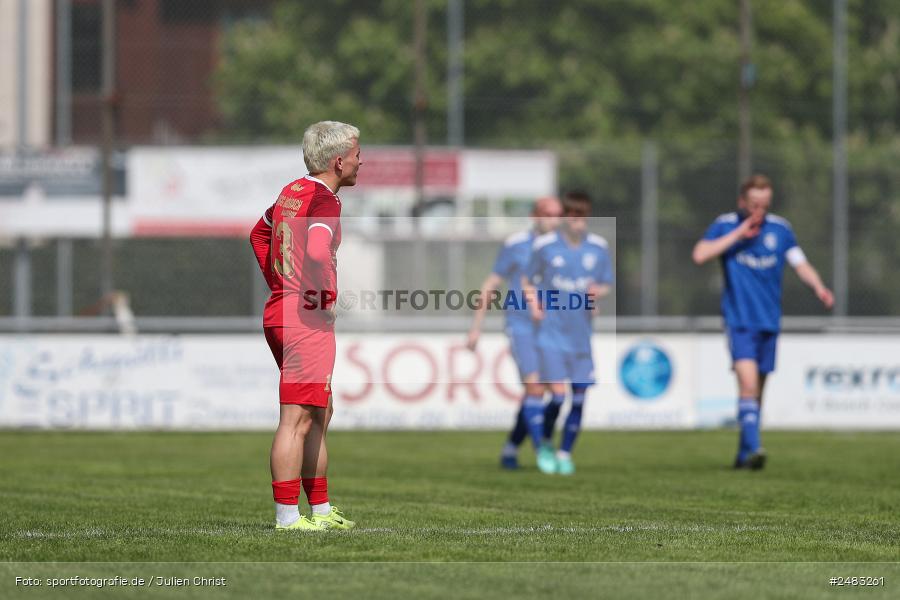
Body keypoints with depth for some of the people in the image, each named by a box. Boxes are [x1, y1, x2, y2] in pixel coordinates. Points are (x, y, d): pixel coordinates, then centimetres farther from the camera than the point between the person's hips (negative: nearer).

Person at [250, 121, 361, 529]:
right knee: (297, 420, -7)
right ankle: (287, 518, -7)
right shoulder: (324, 200, -14)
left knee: (320, 416, 17)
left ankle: (321, 510, 23)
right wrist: (327, 298, -16)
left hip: (279, 310, 10)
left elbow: (258, 235, 28)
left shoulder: (293, 191, 13)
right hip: (308, 320, -10)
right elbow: (318, 253, -31)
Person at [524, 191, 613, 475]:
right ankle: (545, 445, 14)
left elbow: (606, 284, 13)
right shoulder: (544, 246, -4)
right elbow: (529, 279, 9)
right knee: (558, 393, -11)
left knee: (579, 396, 2)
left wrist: (597, 292, -9)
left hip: (581, 334, 3)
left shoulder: (599, 247, 2)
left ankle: (566, 453, 18)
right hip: (551, 332, -3)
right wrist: (534, 305, -8)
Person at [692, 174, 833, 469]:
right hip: (739, 320, -4)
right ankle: (753, 448, -27)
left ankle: (744, 454, 22)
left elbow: (801, 264, 8)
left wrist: (819, 287, -12)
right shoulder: (725, 225, -2)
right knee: (748, 382, -21)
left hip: (769, 322, 4)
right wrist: (738, 235, -17)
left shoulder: (780, 229, 5)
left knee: (757, 390, 10)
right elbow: (700, 255, -15)